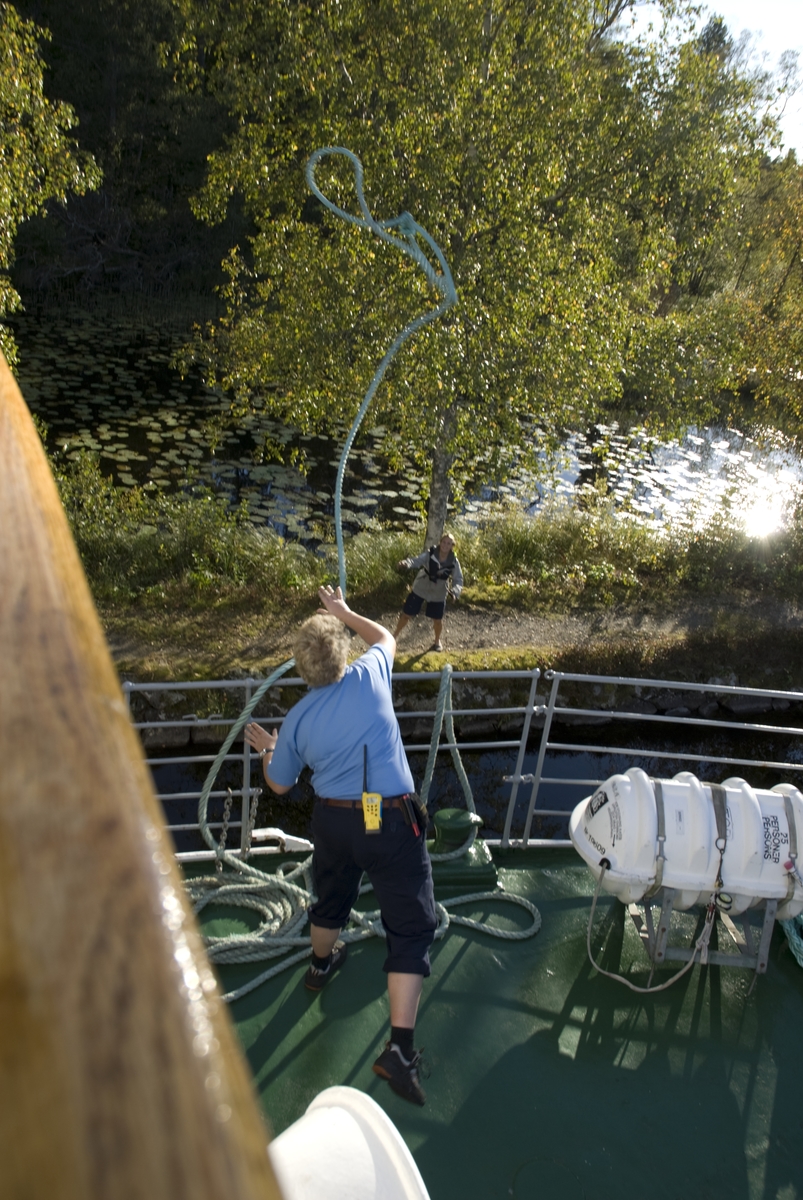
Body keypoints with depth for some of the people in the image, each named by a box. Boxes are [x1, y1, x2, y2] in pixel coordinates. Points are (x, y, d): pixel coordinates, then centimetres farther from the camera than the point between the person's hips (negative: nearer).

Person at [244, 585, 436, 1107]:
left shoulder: (297, 720, -2)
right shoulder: (370, 676, -9)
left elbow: (280, 784, 11)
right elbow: (386, 637, 15)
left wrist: (267, 750, 30)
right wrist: (343, 612, 27)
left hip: (333, 820, 4)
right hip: (391, 821, -3)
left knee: (332, 897, 30)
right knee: (411, 924, 0)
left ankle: (322, 963, 58)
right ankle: (401, 1046, -6)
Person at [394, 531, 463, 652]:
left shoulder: (454, 562, -14)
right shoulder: (430, 554, -18)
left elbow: (458, 580, -11)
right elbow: (416, 561, -32)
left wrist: (455, 592, -33)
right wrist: (406, 564, -55)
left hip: (438, 594, 1)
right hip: (420, 590, -1)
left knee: (437, 620, 12)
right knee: (406, 614, 5)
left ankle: (438, 641, 41)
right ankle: (394, 636, 26)